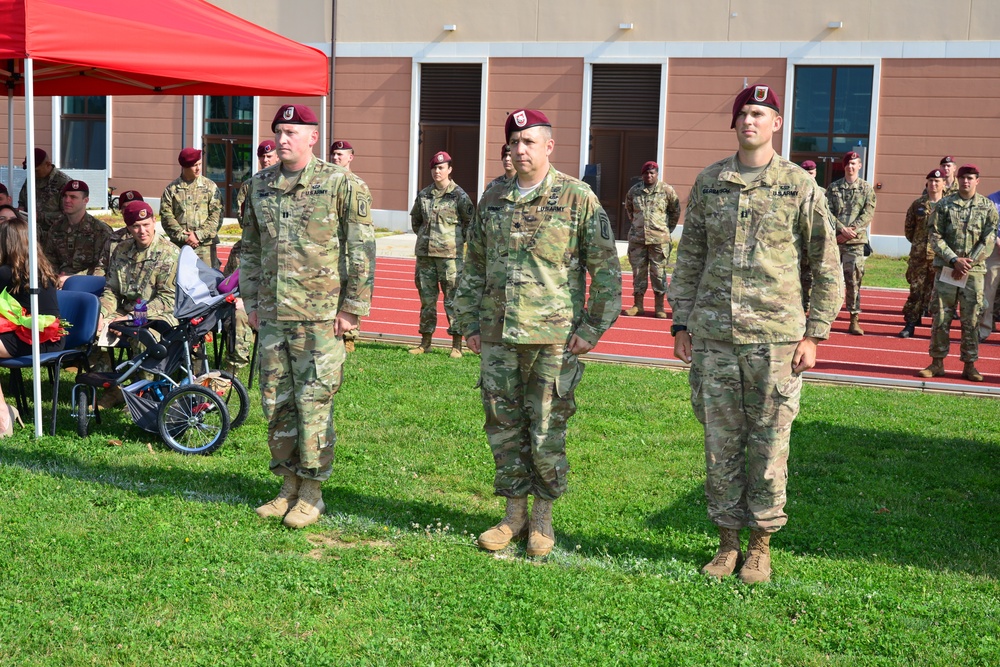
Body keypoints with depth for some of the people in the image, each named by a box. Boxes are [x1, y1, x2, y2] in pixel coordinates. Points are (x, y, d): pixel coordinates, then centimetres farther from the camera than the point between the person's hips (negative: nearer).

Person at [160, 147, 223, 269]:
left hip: (205, 244, -1)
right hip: (179, 245, 1)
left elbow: (216, 215, -1)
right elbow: (166, 216, 0)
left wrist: (199, 235, -10)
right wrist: (182, 236, -11)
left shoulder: (210, 186, 5)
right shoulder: (172, 188, 6)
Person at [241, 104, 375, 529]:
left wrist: (352, 307, -9)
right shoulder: (260, 185, 10)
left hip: (319, 316, -5)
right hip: (272, 315, 6)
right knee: (276, 402, 10)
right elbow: (251, 249, 18)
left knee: (314, 403, -2)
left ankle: (311, 493, 10)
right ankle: (289, 486, 23)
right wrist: (251, 302, 13)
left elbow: (362, 250, -6)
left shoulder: (339, 184, -5)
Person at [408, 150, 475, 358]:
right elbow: (415, 219, 25)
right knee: (426, 299, 11)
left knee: (453, 299, -4)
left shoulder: (459, 195, -4)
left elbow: (471, 222, 2)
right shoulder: (424, 195, 10)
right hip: (425, 253, 5)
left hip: (450, 255, -5)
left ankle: (457, 345, 2)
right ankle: (425, 342, 20)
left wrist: (457, 239, 2)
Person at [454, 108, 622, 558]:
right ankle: (514, 515, 23)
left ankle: (543, 518, 18)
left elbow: (607, 269, -2)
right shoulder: (493, 199, 11)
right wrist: (469, 323, 12)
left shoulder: (578, 198, -3)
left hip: (553, 338, -4)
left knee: (547, 434, 1)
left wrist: (592, 328, -7)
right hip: (498, 337, 5)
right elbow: (474, 266, 18)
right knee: (504, 428, 9)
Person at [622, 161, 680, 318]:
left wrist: (668, 228, 8)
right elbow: (628, 209, 23)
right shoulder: (634, 191, 6)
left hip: (659, 239, -3)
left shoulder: (666, 190, -2)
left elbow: (675, 211, 9)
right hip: (637, 238, 3)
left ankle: (659, 307, 8)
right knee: (638, 271, 8)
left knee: (659, 272, 0)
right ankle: (637, 305, 17)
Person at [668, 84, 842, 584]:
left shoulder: (800, 187, 1)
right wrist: (681, 324, 8)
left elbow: (827, 268, 3)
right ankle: (727, 540, 21)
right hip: (713, 336, 3)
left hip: (775, 336, -2)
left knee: (769, 445, 4)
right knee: (720, 444, 7)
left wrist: (813, 334, -3)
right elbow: (689, 259, 13)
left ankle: (761, 544, 18)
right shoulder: (708, 182, 9)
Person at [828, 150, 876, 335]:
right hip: (834, 239, 1)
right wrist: (842, 229, -13)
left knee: (853, 280, -3)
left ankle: (855, 320, 0)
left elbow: (868, 214, -1)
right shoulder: (833, 187, 10)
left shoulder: (866, 188, 7)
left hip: (856, 241, -1)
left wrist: (852, 230, -14)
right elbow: (828, 211, 1)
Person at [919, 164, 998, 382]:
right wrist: (954, 260, -12)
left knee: (971, 319, 3)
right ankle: (937, 362, 9)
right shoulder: (944, 205, 3)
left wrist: (968, 262, -11)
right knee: (941, 316, 1)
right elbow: (936, 236, -1)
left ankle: (969, 365, 10)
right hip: (947, 268, 0)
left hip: (974, 270, 0)